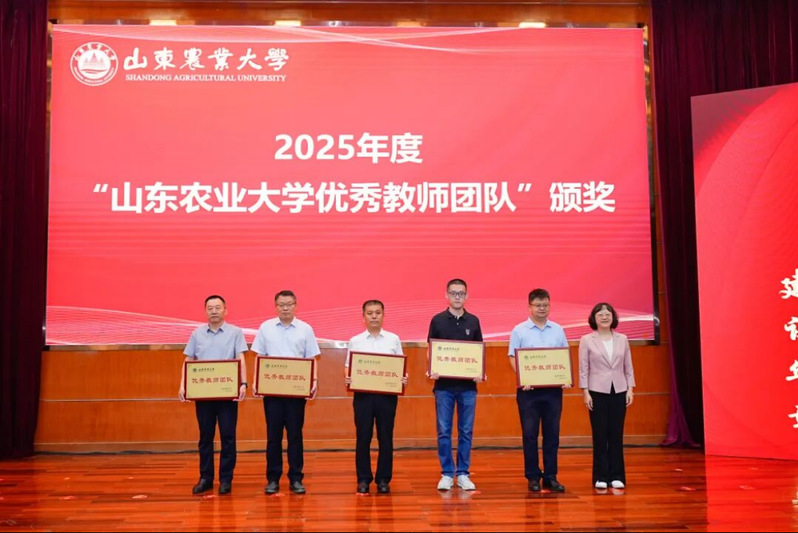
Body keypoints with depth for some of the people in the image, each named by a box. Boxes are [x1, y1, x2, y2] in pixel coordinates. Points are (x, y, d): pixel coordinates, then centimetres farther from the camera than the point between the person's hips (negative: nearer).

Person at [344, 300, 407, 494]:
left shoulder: (393, 339, 7)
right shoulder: (355, 341, 7)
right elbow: (348, 366, 6)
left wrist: (404, 378, -12)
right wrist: (347, 378, -14)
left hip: (387, 393, 0)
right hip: (362, 393, 0)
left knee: (385, 437, 4)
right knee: (363, 437, 3)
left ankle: (384, 479, 14)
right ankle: (363, 479, 14)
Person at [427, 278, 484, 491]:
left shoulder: (473, 321, 7)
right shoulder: (437, 320, 2)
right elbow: (430, 350, 3)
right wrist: (432, 370, -14)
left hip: (468, 384, 2)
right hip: (444, 384, -1)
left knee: (466, 432, 7)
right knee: (444, 431, 2)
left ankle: (463, 474, 16)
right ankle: (447, 474, 12)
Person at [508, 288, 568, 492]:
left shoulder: (558, 330, 9)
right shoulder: (519, 330, 1)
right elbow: (513, 357, -2)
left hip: (553, 389, 3)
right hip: (529, 389, -2)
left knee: (552, 434, 6)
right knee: (530, 434, 2)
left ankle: (550, 476, 15)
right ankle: (533, 476, 12)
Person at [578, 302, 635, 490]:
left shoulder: (622, 339, 7)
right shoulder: (586, 340, -1)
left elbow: (628, 366, 9)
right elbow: (583, 368, -3)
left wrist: (630, 388, 1)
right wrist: (585, 392, -8)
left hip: (619, 391, 2)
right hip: (597, 392, -2)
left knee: (617, 434, 5)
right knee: (600, 435, 2)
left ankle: (617, 476, 13)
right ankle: (601, 477, 10)